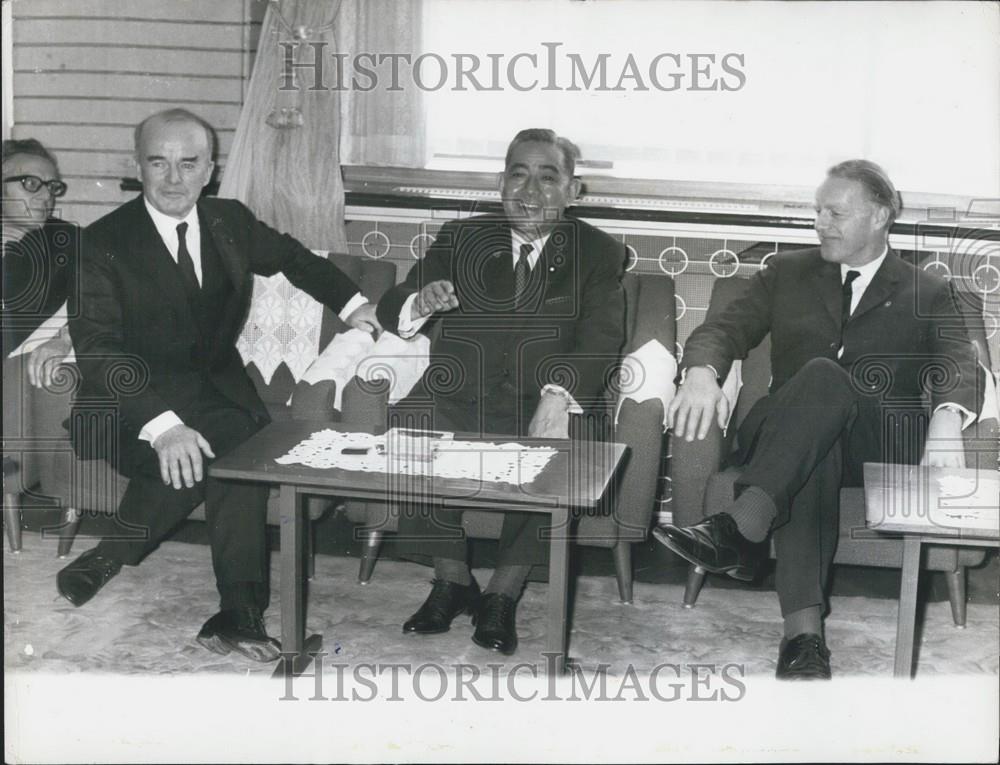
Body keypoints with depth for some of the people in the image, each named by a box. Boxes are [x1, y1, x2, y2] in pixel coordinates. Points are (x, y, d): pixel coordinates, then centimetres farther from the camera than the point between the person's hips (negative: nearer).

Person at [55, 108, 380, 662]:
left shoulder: (231, 222, 8)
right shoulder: (103, 243, -9)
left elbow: (294, 257, 30)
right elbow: (97, 350, -20)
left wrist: (352, 304, 18)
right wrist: (162, 424, -34)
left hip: (215, 387, 5)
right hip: (129, 402, -5)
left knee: (247, 435, -28)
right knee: (232, 438, -32)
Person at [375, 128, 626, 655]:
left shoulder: (597, 254, 9)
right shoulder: (459, 240, 16)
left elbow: (601, 339, -6)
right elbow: (388, 311, 10)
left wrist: (558, 396, -27)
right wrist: (420, 302, -16)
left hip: (542, 405, -2)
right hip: (456, 395, 2)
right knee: (402, 431, -29)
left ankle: (503, 594, -13)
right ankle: (453, 580, -10)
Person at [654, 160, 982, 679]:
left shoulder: (927, 294, 16)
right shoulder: (787, 274, 20)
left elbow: (958, 366, -1)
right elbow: (725, 329, 7)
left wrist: (947, 421, -26)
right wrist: (701, 373, -19)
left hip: (884, 445, -1)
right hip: (783, 436, 1)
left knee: (825, 377, -35)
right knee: (815, 448, -39)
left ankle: (739, 526, -50)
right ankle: (803, 629, -53)